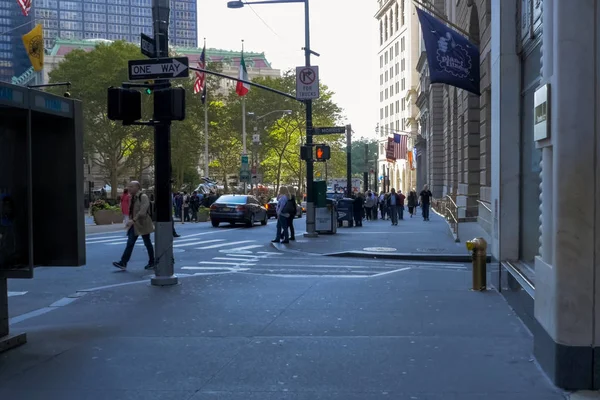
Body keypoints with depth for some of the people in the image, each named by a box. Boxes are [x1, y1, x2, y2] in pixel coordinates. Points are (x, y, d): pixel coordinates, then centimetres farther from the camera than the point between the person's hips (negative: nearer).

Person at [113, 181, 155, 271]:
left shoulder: (143, 197, -14)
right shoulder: (132, 197, 11)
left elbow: (142, 211, -25)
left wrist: (133, 220, -31)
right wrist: (131, 220, 12)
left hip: (142, 224, -7)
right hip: (134, 224, 7)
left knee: (147, 243, 5)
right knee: (130, 243, -1)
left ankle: (152, 263, 17)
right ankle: (123, 263, -7)